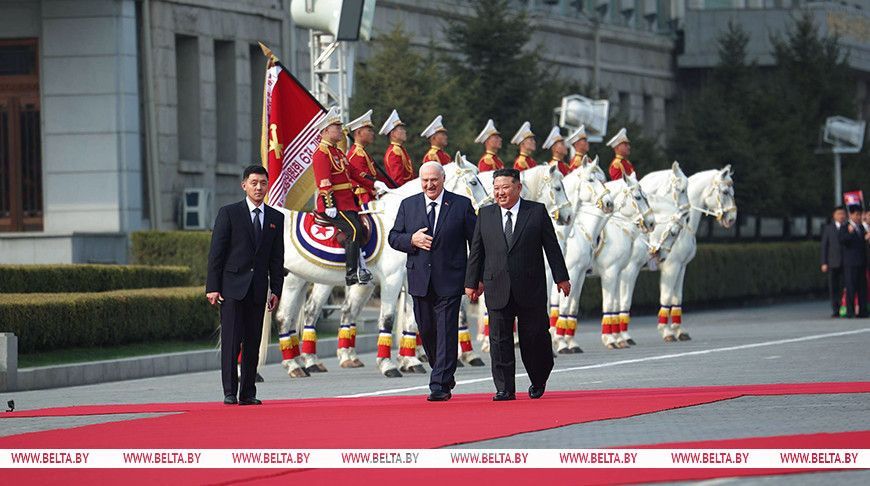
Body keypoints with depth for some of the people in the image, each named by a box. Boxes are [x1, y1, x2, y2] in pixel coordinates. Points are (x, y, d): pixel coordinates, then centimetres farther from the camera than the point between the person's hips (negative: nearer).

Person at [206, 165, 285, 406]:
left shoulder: (275, 218, 11)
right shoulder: (229, 213, 0)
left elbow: (277, 258, 12)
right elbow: (216, 252, -2)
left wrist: (276, 289, 5)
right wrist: (212, 287, -8)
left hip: (258, 289, 3)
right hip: (232, 286, -3)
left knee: (253, 343, 4)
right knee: (231, 341, -6)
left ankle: (248, 393, 9)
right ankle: (229, 392, -4)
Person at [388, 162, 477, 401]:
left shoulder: (461, 205, 1)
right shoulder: (408, 205, 9)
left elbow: (476, 241, 3)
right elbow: (394, 237, 11)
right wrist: (411, 240, -11)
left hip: (449, 281, -4)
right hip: (420, 280, 4)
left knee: (446, 333, -9)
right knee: (427, 332, 10)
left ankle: (439, 386, -11)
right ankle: (445, 375, 29)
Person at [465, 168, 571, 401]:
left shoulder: (537, 211, 2)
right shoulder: (485, 215, 9)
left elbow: (552, 246, 3)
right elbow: (476, 251, 12)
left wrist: (561, 277, 1)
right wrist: (472, 282, 10)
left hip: (531, 290, -2)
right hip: (497, 290, 2)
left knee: (533, 338, 3)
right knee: (499, 339, -1)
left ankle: (538, 382, 25)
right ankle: (505, 388, 2)